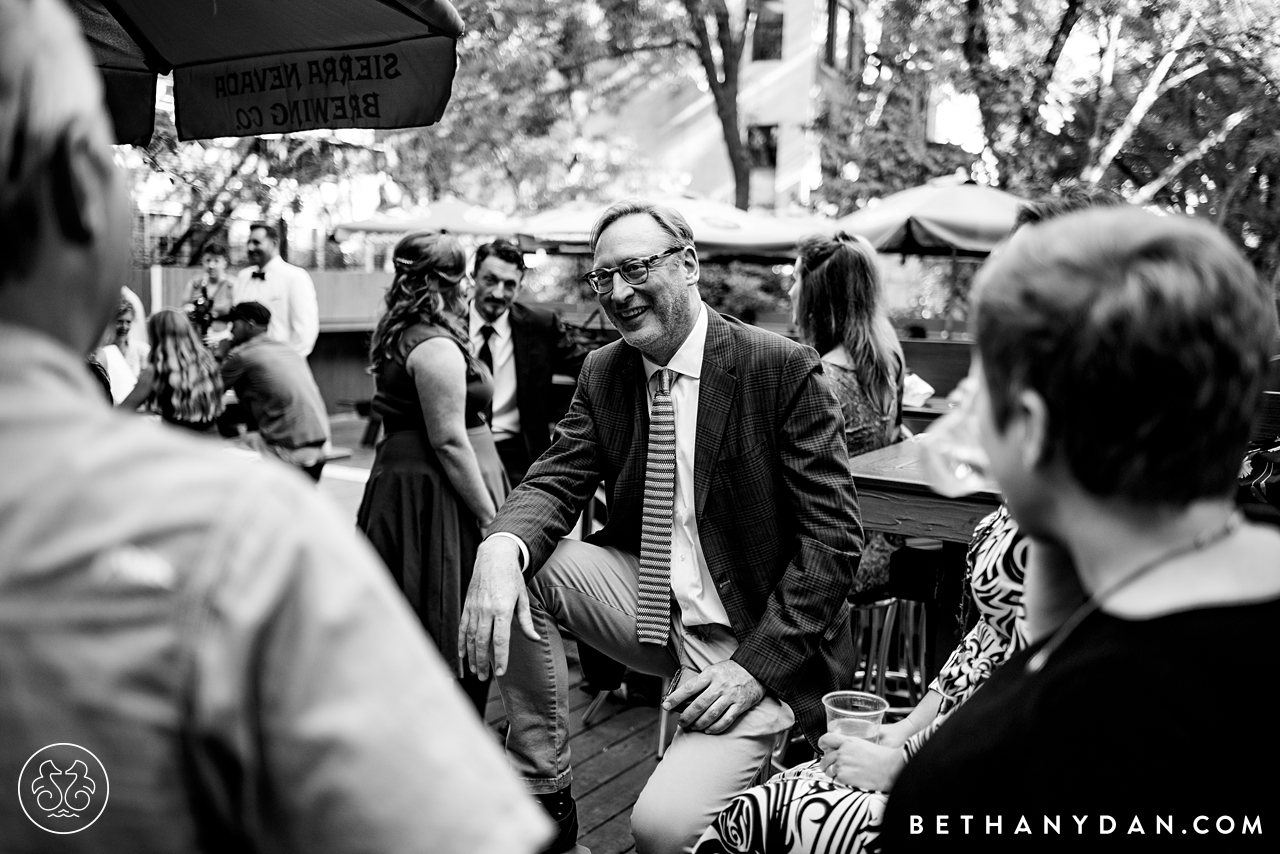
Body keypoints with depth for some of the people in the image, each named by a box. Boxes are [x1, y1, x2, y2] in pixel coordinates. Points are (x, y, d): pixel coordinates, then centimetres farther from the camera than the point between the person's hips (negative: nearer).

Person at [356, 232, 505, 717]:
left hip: (401, 484, 10)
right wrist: (490, 518, -17)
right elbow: (449, 441, -21)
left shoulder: (400, 336, 13)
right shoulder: (437, 345, -17)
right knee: (455, 637, -1)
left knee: (410, 637, 17)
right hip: (436, 495, -10)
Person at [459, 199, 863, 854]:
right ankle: (542, 795, -3)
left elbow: (834, 536, -14)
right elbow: (555, 483, -2)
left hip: (756, 640, -5)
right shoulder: (603, 373, 4)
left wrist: (757, 665, -20)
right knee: (517, 561, -17)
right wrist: (501, 549, -26)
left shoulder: (782, 369, -13)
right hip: (647, 606, 6)